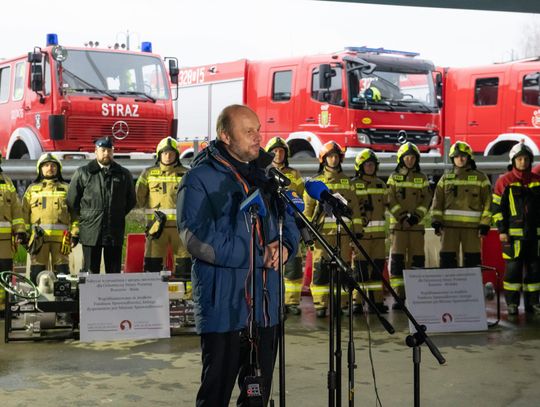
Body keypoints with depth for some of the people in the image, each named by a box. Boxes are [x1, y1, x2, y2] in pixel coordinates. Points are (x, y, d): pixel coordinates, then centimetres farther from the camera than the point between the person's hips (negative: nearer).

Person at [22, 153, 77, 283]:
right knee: (37, 271, -2)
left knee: (62, 270, -1)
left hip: (61, 236, 0)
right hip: (38, 236, 1)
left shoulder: (66, 189, 15)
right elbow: (24, 212, 13)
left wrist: (75, 231, 0)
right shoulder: (32, 189, 16)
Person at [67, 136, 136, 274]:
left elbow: (131, 201, 21)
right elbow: (72, 202, 7)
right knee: (90, 272, 0)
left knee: (115, 272, 5)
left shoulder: (124, 174, 11)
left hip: (115, 233, 2)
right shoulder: (83, 173, 6)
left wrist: (119, 216, 11)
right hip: (91, 232, -2)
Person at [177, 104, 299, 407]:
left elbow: (289, 220, 17)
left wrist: (285, 247, -7)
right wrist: (258, 256, -17)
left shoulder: (266, 174, 12)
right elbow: (198, 238, -18)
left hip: (266, 302, 6)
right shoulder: (200, 180, -9)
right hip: (223, 305, -6)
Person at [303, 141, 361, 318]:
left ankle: (340, 304, 9)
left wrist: (357, 230, 8)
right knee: (320, 268, -4)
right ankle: (320, 305, 0)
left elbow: (354, 206, 13)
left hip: (343, 231, 2)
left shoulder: (346, 181, 13)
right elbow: (307, 207, 6)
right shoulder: (315, 182, 8)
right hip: (322, 231, -2)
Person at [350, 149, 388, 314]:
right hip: (361, 232, -5)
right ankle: (357, 302, -3)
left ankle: (377, 300, 12)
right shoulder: (353, 184, 0)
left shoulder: (381, 184, 17)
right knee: (360, 266, -6)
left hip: (379, 232, 5)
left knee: (378, 265, 6)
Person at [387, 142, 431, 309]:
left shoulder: (422, 179, 12)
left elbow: (426, 200, 4)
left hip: (416, 224, 1)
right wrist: (402, 217, -12)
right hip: (398, 223, -1)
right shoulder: (394, 177, 8)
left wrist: (415, 217, -10)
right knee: (397, 259, -6)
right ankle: (398, 295, -4)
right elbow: (390, 201, -1)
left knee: (417, 259, 0)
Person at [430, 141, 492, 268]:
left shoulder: (480, 178, 6)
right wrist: (436, 221, 0)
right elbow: (437, 201, 10)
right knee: (447, 259, -2)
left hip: (472, 226, -1)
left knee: (471, 260, 1)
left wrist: (485, 223, -5)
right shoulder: (445, 179, 13)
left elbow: (487, 202, 3)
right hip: (449, 225, 2)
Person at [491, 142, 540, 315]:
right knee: (513, 268, -3)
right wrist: (502, 230, -7)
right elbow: (497, 207, -2)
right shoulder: (504, 181, -1)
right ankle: (512, 303, 4)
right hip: (513, 234, -4)